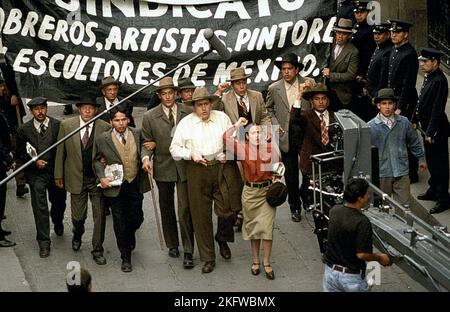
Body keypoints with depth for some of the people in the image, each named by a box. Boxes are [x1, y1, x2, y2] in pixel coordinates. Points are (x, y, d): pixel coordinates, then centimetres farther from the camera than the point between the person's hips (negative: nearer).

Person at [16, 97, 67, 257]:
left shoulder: (58, 125, -5)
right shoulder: (24, 130, -3)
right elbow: (21, 153, 4)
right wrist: (34, 162, -12)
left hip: (56, 172, 1)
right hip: (36, 173, -1)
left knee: (59, 202, 20)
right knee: (40, 208, -5)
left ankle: (58, 223, 53)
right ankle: (44, 243, 2)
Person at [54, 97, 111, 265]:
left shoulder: (105, 127, -8)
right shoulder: (66, 125, -3)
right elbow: (60, 151, 4)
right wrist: (58, 175, 5)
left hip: (98, 179, -1)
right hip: (76, 178, 1)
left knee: (100, 216, 1)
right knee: (78, 216, 10)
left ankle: (97, 251, 16)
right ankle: (77, 236, 43)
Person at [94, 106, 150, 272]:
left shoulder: (137, 134, 0)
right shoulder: (103, 139, -4)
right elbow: (97, 161, 7)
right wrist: (102, 177, -6)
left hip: (135, 184, 2)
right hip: (115, 186, -2)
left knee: (136, 218, 7)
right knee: (120, 222, 4)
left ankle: (130, 235, 44)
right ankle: (126, 258, 15)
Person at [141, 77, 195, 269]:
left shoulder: (188, 112, -1)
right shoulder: (150, 117, -1)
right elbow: (147, 142, 2)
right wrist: (146, 157, -17)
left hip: (185, 166, -2)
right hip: (163, 168, 2)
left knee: (185, 209, -6)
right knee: (166, 209, 15)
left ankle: (188, 252, 1)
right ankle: (172, 245, 33)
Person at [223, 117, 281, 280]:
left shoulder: (270, 148, -1)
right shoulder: (242, 148, -1)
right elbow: (226, 138, -9)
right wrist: (236, 125, -3)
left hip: (267, 191, -1)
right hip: (250, 192, 1)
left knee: (267, 228, -4)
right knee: (253, 227, 11)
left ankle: (266, 263, 7)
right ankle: (255, 261, 24)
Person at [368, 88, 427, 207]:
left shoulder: (404, 122, 1)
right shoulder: (371, 126, -8)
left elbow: (414, 142, 14)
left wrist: (421, 158, 21)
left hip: (402, 172, 2)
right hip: (382, 173, -2)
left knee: (404, 206, 3)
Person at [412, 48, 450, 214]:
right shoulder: (429, 77, 5)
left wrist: (430, 132, -23)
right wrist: (415, 119, 18)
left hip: (436, 129, -9)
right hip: (427, 126, 9)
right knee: (431, 161, 21)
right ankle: (433, 190, 36)